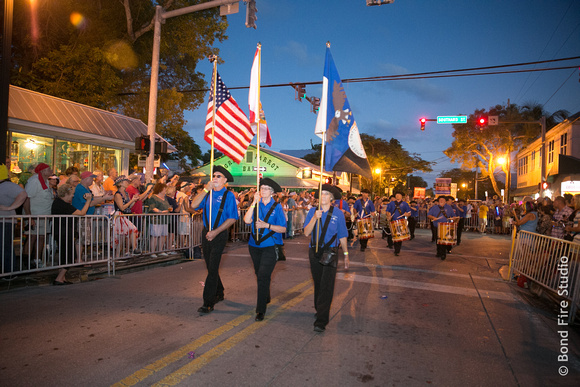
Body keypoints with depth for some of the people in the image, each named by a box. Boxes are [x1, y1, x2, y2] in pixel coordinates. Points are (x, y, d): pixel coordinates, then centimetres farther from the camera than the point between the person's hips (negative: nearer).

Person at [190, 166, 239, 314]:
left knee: (212, 268, -7)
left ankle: (208, 303, -1)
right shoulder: (207, 193, 8)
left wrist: (215, 232, -17)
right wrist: (206, 189, -15)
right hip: (206, 233, 6)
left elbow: (232, 218, -12)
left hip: (219, 235, -6)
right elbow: (194, 205, -7)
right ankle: (219, 294, 34)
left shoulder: (229, 195, -7)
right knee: (211, 267, 16)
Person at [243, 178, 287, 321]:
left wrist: (267, 225, -20)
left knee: (263, 276, -11)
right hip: (254, 245, 4)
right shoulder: (256, 205, 3)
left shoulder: (277, 207, -5)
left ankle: (261, 310, -2)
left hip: (270, 246, -4)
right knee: (259, 275, 18)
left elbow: (283, 229, -8)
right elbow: (247, 220, -14)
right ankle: (266, 298, 42)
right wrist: (254, 202, -19)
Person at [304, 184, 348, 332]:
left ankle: (321, 321, -5)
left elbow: (342, 236, 4)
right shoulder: (312, 211, 1)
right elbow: (306, 233, -9)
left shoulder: (338, 214, -3)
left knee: (326, 286, -8)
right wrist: (315, 218, -20)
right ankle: (319, 309, 37)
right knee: (317, 284, 16)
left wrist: (346, 253, 9)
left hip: (330, 253, -3)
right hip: (314, 252, 3)